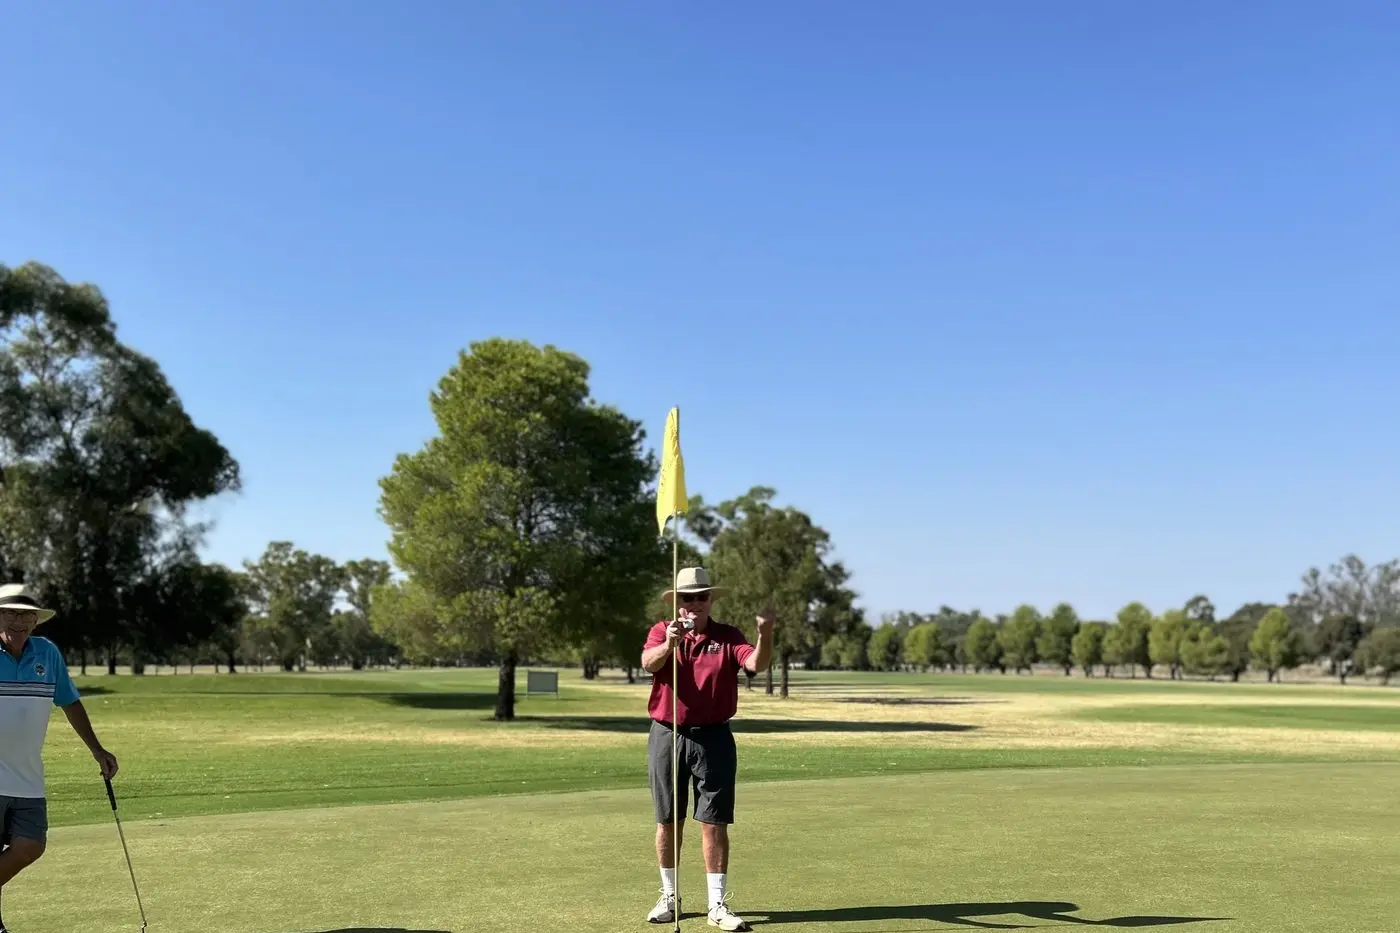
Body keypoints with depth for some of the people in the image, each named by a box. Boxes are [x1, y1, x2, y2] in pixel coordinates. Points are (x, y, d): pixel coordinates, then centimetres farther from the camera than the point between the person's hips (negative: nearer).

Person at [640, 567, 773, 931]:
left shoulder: (727, 636, 0)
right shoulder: (662, 631, 0)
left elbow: (757, 663, -17)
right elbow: (648, 662, -20)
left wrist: (765, 633, -37)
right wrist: (669, 643, -42)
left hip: (713, 738, -1)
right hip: (667, 736, 1)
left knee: (714, 823, 0)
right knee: (667, 822, 11)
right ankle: (669, 896, 26)